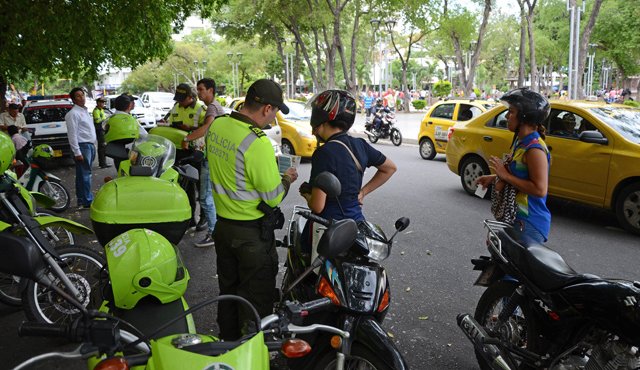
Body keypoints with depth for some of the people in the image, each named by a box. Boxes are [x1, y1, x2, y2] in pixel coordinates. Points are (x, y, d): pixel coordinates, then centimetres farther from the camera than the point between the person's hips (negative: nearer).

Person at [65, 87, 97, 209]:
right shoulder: (73, 113, -11)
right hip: (82, 146, -9)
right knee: (84, 174, -7)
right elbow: (72, 135, -16)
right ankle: (87, 201, -5)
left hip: (90, 145, 9)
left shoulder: (85, 111, 18)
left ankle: (82, 200, 19)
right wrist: (77, 152, -20)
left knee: (85, 174, 13)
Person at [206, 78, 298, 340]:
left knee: (228, 289, 24)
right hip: (252, 232, -8)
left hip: (222, 224, 8)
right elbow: (273, 198, -20)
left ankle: (228, 341, 41)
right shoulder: (257, 142, -26)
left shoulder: (216, 125, -2)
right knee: (256, 298, 9)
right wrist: (287, 179, 0)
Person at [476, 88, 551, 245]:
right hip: (517, 218, 10)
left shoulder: (534, 148, -21)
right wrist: (494, 177, 10)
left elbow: (540, 189, -26)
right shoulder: (520, 141, 11)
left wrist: (505, 175, -23)